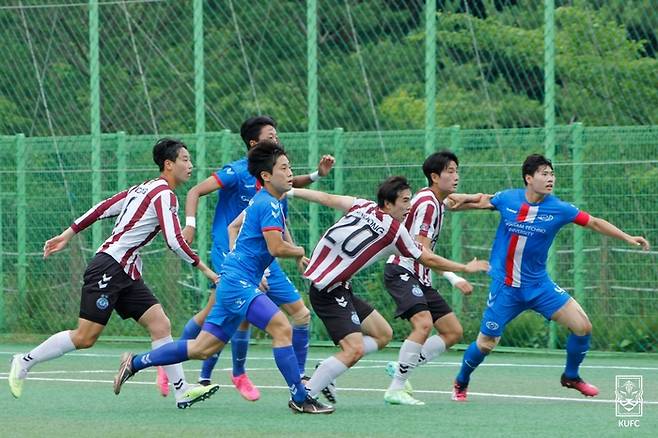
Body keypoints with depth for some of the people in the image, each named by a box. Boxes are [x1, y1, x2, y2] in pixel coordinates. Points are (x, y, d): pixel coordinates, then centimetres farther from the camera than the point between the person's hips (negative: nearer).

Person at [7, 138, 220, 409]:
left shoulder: (144, 189, 16)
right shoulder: (164, 194, -12)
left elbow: (103, 208, 17)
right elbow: (174, 241, -20)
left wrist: (67, 235, 21)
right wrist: (204, 269, -12)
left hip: (127, 274, 10)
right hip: (109, 267, -10)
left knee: (160, 325, -2)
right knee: (85, 338, -7)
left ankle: (182, 391, -8)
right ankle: (25, 362, 7)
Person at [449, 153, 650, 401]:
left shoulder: (558, 209, -8)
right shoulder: (507, 199, -7)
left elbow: (594, 223, -1)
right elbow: (483, 201, 15)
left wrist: (627, 238, -7)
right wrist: (459, 200, -1)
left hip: (539, 286, 1)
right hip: (505, 286, -1)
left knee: (583, 327, -7)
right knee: (486, 343, -1)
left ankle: (571, 376, 20)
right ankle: (461, 383, 29)